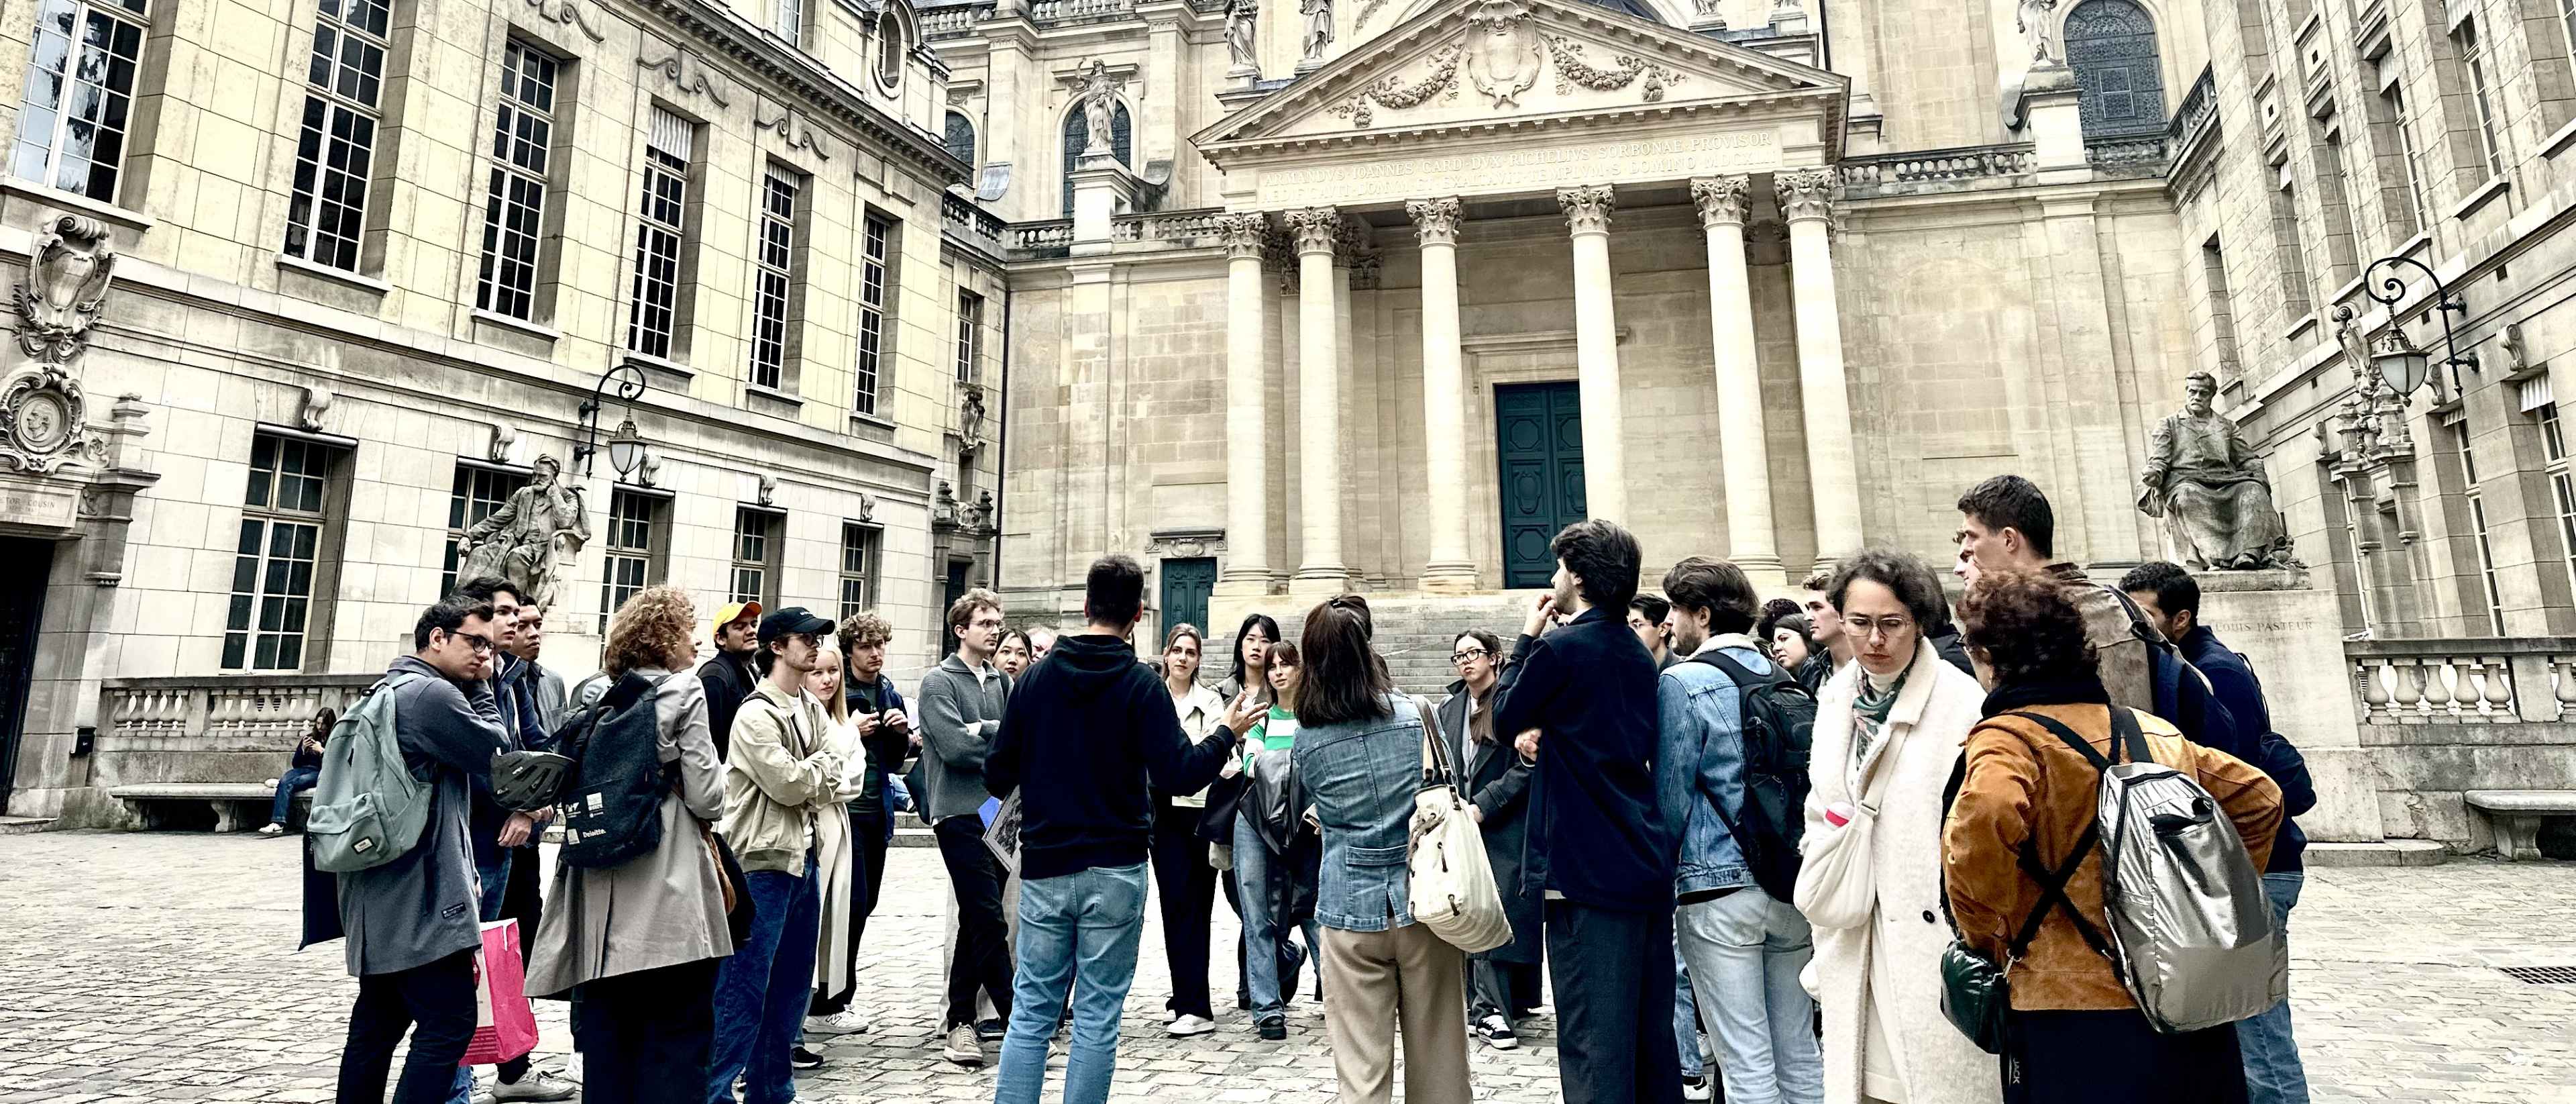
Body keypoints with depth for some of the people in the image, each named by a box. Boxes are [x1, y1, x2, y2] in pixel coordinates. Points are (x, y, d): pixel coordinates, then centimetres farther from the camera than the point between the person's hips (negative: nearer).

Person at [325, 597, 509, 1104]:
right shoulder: (435, 693, -16)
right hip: (420, 897, -11)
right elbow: (497, 757, -7)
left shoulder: (387, 690, 17)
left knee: (378, 1021, 16)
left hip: (381, 893, 11)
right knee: (449, 1022, -8)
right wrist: (482, 688, 0)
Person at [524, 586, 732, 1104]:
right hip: (667, 886, -6)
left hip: (602, 883, 6)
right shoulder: (682, 691, -8)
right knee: (676, 1032, 1)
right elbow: (705, 795, -11)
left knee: (607, 1028, 14)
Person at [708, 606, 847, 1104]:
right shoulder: (756, 713, -11)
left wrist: (806, 778, -7)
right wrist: (822, 764, 0)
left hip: (803, 856, 8)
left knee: (793, 982, 14)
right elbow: (787, 783, -17)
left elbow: (834, 783, 11)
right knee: (746, 983, -4)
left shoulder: (812, 709, 13)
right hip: (763, 859, -8)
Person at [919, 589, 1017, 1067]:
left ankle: (960, 1020, 23)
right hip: (960, 812, -6)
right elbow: (955, 747, -16)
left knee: (978, 920, 12)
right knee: (989, 920, -7)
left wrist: (983, 731, -12)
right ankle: (1018, 1022, 0)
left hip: (1000, 811, 6)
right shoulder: (939, 681, -4)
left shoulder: (1001, 681, 13)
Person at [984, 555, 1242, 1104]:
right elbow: (1179, 775, -15)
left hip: (1044, 868, 3)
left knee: (1031, 1012, 10)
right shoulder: (1141, 684, -8)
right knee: (1097, 1017, 7)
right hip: (1114, 872, -3)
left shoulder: (1036, 677, 2)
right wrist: (1227, 733, 1)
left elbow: (997, 774, 4)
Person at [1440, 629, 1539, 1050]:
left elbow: (1525, 767, -10)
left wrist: (1483, 806, -13)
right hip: (1463, 828, 5)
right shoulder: (1449, 708, 14)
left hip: (1504, 828, -5)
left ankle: (1491, 1010, 2)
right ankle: (1489, 1008, 12)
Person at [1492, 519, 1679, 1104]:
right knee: (1653, 1035, 17)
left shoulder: (1559, 648, -13)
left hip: (1587, 870, -8)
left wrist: (1528, 636, 6)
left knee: (1594, 1042, -2)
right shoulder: (1639, 655, 12)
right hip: (1650, 866, 8)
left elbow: (1504, 717, 1)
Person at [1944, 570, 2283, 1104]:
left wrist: (1985, 937, -16)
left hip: (2083, 1027, -7)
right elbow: (2259, 799, 21)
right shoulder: (2157, 731, 10)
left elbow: (1981, 823, -32)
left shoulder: (2010, 736, -13)